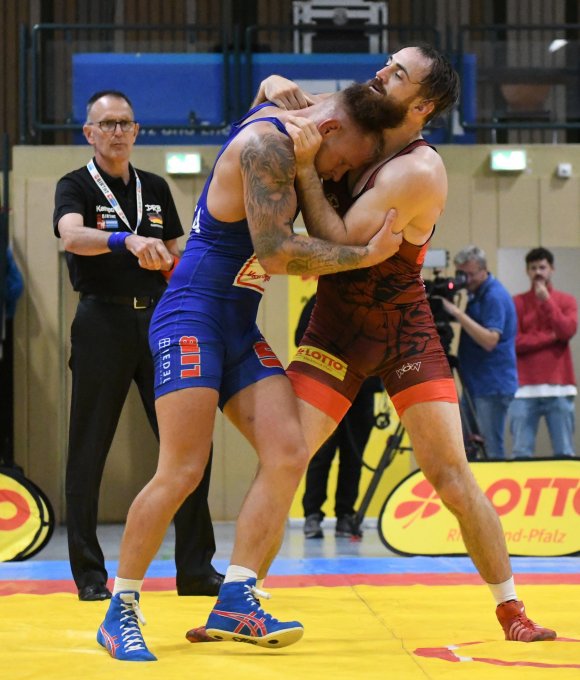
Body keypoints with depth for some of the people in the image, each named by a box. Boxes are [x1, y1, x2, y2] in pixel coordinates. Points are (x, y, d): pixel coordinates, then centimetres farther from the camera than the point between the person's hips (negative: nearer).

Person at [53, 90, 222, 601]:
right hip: (102, 323, -4)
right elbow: (72, 235, -23)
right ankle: (90, 574, 7)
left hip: (158, 320, 4)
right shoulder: (76, 186, -1)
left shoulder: (156, 189, 14)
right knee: (89, 451, -1)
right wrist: (127, 240, -41)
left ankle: (196, 568, 5)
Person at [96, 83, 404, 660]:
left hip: (240, 329, 10)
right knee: (182, 471, -14)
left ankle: (234, 602, -5)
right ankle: (120, 612, -1)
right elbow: (276, 252, -23)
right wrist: (367, 255, -16)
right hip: (193, 317, -10)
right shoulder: (266, 144, -16)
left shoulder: (276, 123, 11)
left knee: (287, 455, -6)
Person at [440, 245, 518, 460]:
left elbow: (489, 340, -24)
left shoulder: (495, 296, -15)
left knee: (490, 450, -9)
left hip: (492, 387, -10)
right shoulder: (476, 294, 14)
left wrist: (458, 313, -28)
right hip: (475, 384, 10)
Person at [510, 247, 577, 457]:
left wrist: (546, 300, -10)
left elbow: (567, 331, -8)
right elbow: (514, 341, -3)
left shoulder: (566, 301, 10)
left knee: (564, 454, 0)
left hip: (558, 388, 0)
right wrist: (551, 337, -5)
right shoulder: (517, 303, 8)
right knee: (521, 453, -3)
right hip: (525, 389, 0)